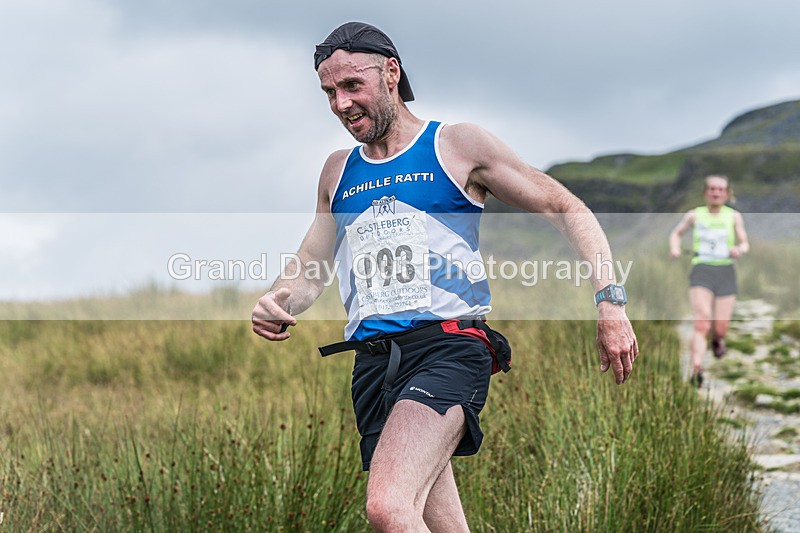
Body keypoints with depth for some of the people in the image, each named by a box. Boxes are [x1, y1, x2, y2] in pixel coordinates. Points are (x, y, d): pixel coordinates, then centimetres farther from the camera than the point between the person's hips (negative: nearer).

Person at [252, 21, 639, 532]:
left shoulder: (459, 145, 4)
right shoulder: (338, 172, 19)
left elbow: (568, 211, 5)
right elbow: (308, 271, 25)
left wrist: (610, 301, -7)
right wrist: (277, 304, 0)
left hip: (448, 348, -5)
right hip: (373, 364, 5)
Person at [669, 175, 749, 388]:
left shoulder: (734, 216, 9)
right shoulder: (695, 215, 10)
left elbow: (744, 243, 9)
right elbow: (676, 233, 25)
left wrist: (739, 249, -15)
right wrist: (674, 247, 4)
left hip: (726, 271, 1)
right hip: (701, 269, -1)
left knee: (720, 328, -2)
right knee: (701, 324, -18)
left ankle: (718, 340, 35)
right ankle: (696, 369, -24)